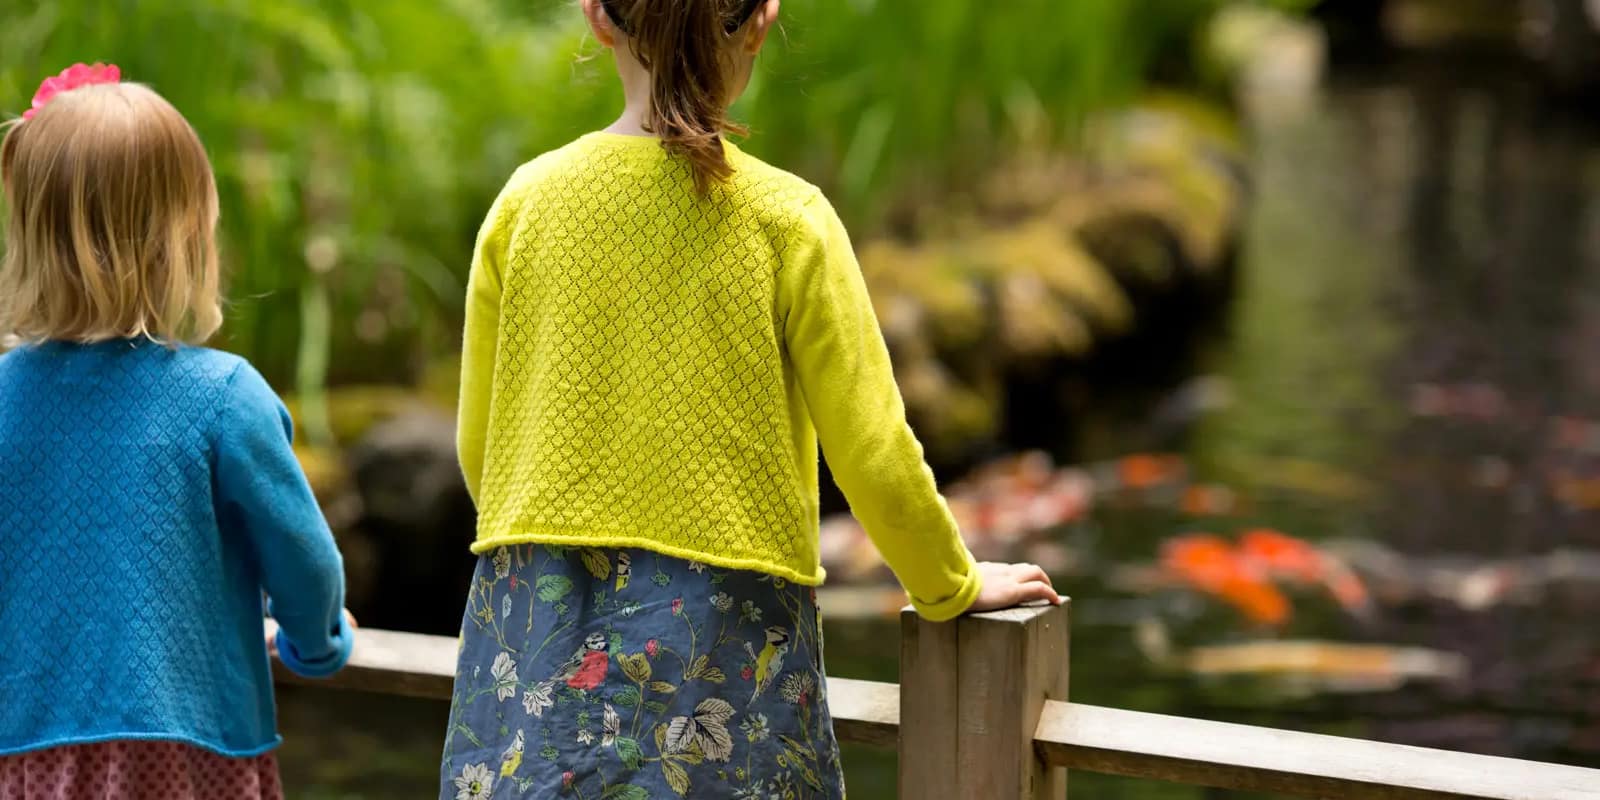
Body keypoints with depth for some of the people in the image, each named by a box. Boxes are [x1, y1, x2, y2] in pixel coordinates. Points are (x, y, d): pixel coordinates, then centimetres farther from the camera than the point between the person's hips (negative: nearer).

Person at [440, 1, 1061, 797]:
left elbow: (478, 447, 9)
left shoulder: (527, 200, 1)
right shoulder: (785, 219, -7)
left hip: (536, 639, 3)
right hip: (725, 634, -2)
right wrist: (951, 585, 13)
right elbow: (875, 457, -5)